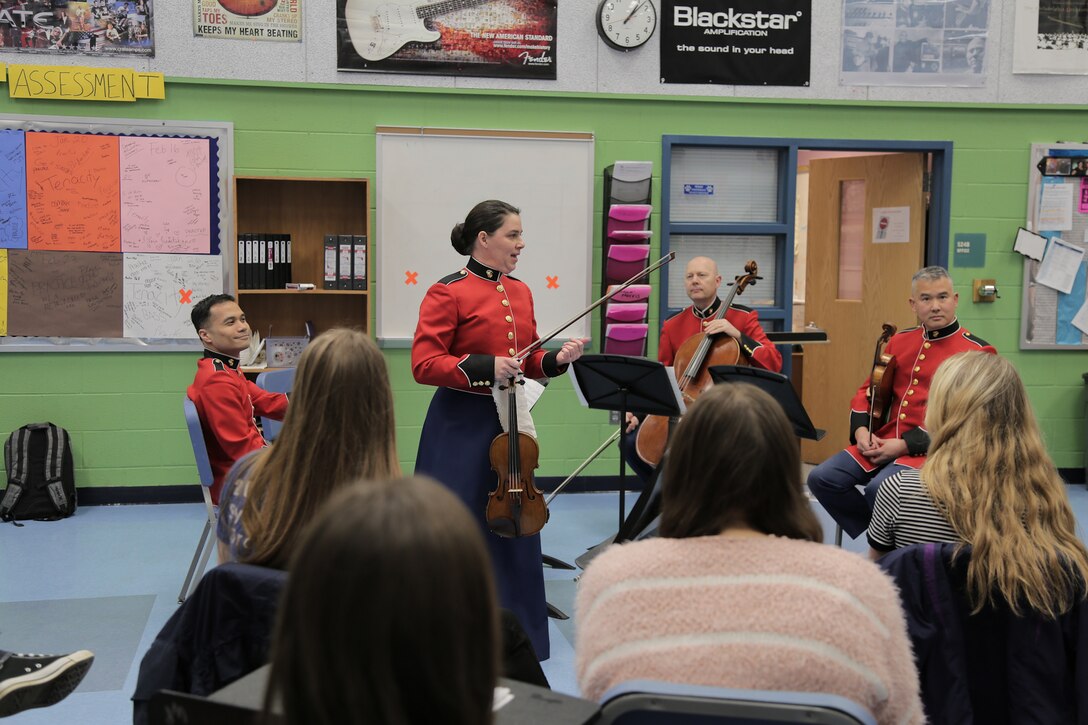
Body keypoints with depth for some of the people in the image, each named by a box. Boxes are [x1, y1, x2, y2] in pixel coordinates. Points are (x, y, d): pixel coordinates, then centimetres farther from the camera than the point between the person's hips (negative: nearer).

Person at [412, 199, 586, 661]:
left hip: (510, 421, 7)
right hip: (461, 428, -6)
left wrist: (556, 359, -2)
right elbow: (423, 364, -13)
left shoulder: (520, 292, 11)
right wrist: (483, 368, -23)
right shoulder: (448, 293, -10)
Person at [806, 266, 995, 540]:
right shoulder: (899, 342, 15)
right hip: (882, 442, 6)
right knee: (822, 479, -13)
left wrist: (905, 444, -16)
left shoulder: (977, 352, -3)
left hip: (930, 449, -6)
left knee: (879, 488, -32)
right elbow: (869, 392, 20)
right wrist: (861, 431, -2)